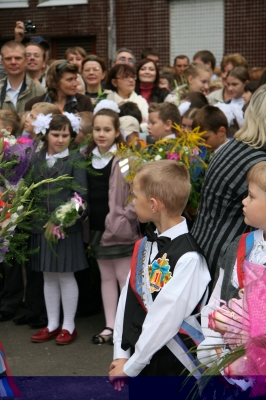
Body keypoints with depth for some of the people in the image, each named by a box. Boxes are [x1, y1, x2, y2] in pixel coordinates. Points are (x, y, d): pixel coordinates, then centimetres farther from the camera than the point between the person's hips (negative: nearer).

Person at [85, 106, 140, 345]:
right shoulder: (89, 158, 8)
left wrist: (125, 217, -16)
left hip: (119, 226, -6)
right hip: (97, 227, 6)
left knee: (124, 277, -1)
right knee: (106, 276, 13)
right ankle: (110, 326, 20)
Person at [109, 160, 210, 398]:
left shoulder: (189, 257, -21)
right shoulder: (143, 246, 4)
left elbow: (166, 318, -20)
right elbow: (127, 299, 2)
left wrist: (131, 367, -13)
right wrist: (121, 355, -4)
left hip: (170, 369, -7)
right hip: (132, 360, 7)